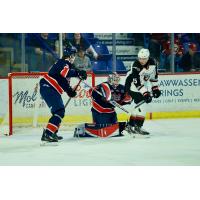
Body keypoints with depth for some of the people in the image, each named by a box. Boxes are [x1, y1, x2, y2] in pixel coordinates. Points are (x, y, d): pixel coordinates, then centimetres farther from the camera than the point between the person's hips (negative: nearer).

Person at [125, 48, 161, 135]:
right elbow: (138, 83, -33)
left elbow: (153, 76, 6)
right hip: (132, 85, -8)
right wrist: (145, 93, -38)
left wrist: (155, 88, 6)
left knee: (139, 105, 11)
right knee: (140, 103, -18)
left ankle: (130, 125, 22)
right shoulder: (136, 67, -31)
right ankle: (138, 127, -15)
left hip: (143, 85, 8)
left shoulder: (152, 62, -11)